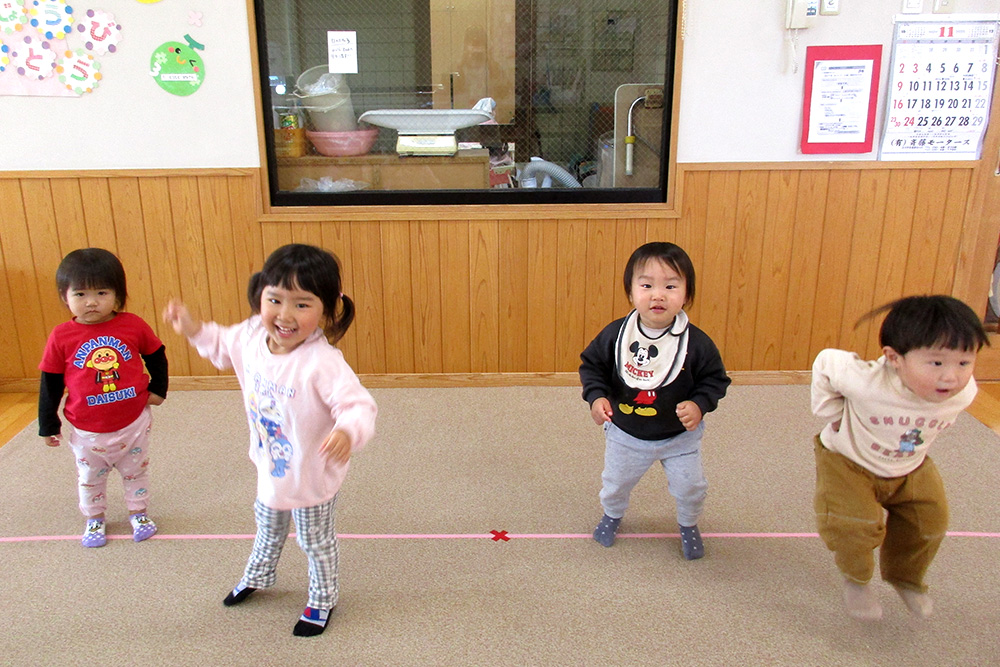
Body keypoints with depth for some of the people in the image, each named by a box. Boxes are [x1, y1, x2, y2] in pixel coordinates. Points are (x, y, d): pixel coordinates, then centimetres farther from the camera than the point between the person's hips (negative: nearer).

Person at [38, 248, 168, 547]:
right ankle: (94, 519, 42)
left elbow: (156, 356, 6)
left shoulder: (133, 326, -12)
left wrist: (158, 389, 2)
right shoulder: (61, 337, -12)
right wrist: (48, 426, 3)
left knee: (136, 472, 19)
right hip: (87, 432, 0)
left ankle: (138, 512, 41)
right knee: (90, 479, 20)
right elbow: (50, 384, -2)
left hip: (134, 424, 0)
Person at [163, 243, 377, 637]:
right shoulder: (252, 336, -15)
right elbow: (224, 347, 9)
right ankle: (257, 576, 63)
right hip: (270, 468, 7)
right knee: (268, 525, 35)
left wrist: (348, 432, -61)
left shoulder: (322, 363, -39)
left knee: (316, 542, 20)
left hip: (312, 477, -7)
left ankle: (321, 600, 47)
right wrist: (193, 330, 1)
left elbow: (358, 405, -42)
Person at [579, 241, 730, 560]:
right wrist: (596, 396, -22)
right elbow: (591, 365, -6)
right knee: (615, 483, 21)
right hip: (626, 434, 1)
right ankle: (612, 515, 55)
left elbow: (715, 379, -9)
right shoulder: (615, 334, -20)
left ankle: (688, 525, 46)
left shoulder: (696, 343, -22)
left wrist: (700, 404, -26)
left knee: (690, 488, 12)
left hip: (679, 437, -1)